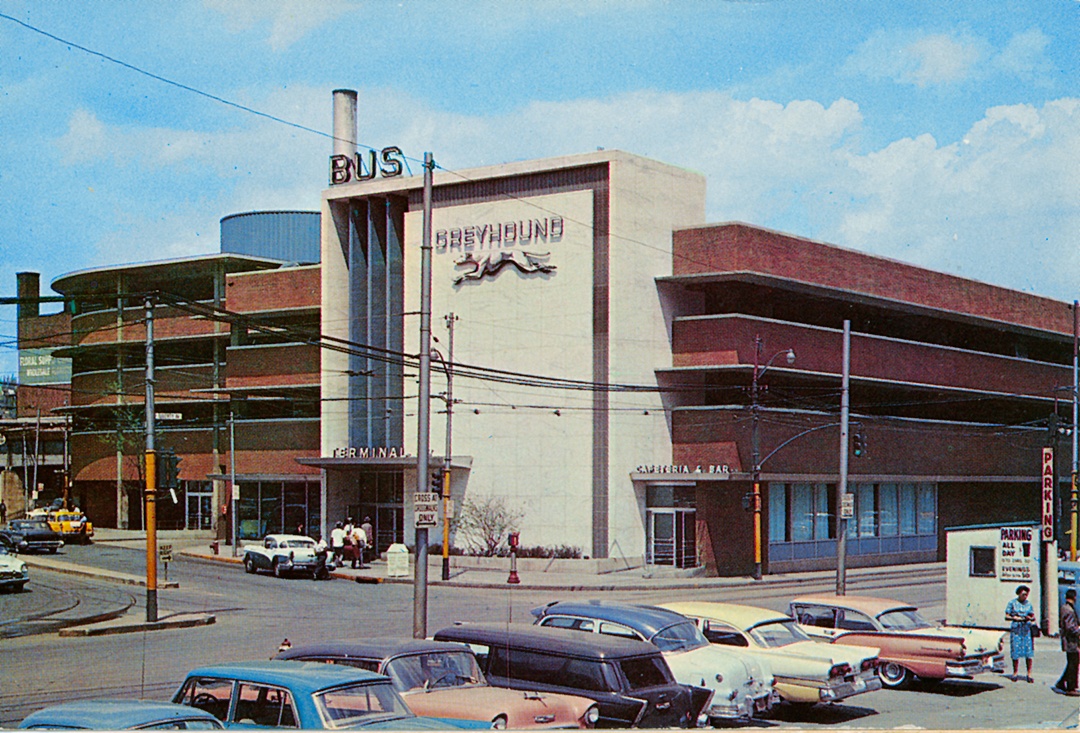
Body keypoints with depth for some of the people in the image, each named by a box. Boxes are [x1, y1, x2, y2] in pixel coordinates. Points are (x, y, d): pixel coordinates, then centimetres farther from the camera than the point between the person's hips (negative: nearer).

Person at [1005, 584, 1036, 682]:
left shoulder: (1028, 603, 12)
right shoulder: (1012, 603, 3)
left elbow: (1033, 618, 13)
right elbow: (1006, 617, 2)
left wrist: (1030, 618, -9)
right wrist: (1014, 618, -17)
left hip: (1027, 630, 2)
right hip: (1016, 629, -2)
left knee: (1029, 653, -4)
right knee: (1015, 652, -1)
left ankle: (1029, 674, 2)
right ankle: (1015, 673, 11)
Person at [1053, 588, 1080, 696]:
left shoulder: (1064, 607, 11)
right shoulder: (1069, 610, -20)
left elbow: (1060, 623, 20)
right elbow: (1070, 627, -24)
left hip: (1066, 641, 10)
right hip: (1071, 642, -10)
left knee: (1071, 665, 17)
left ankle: (1060, 685, 20)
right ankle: (1070, 689, 5)